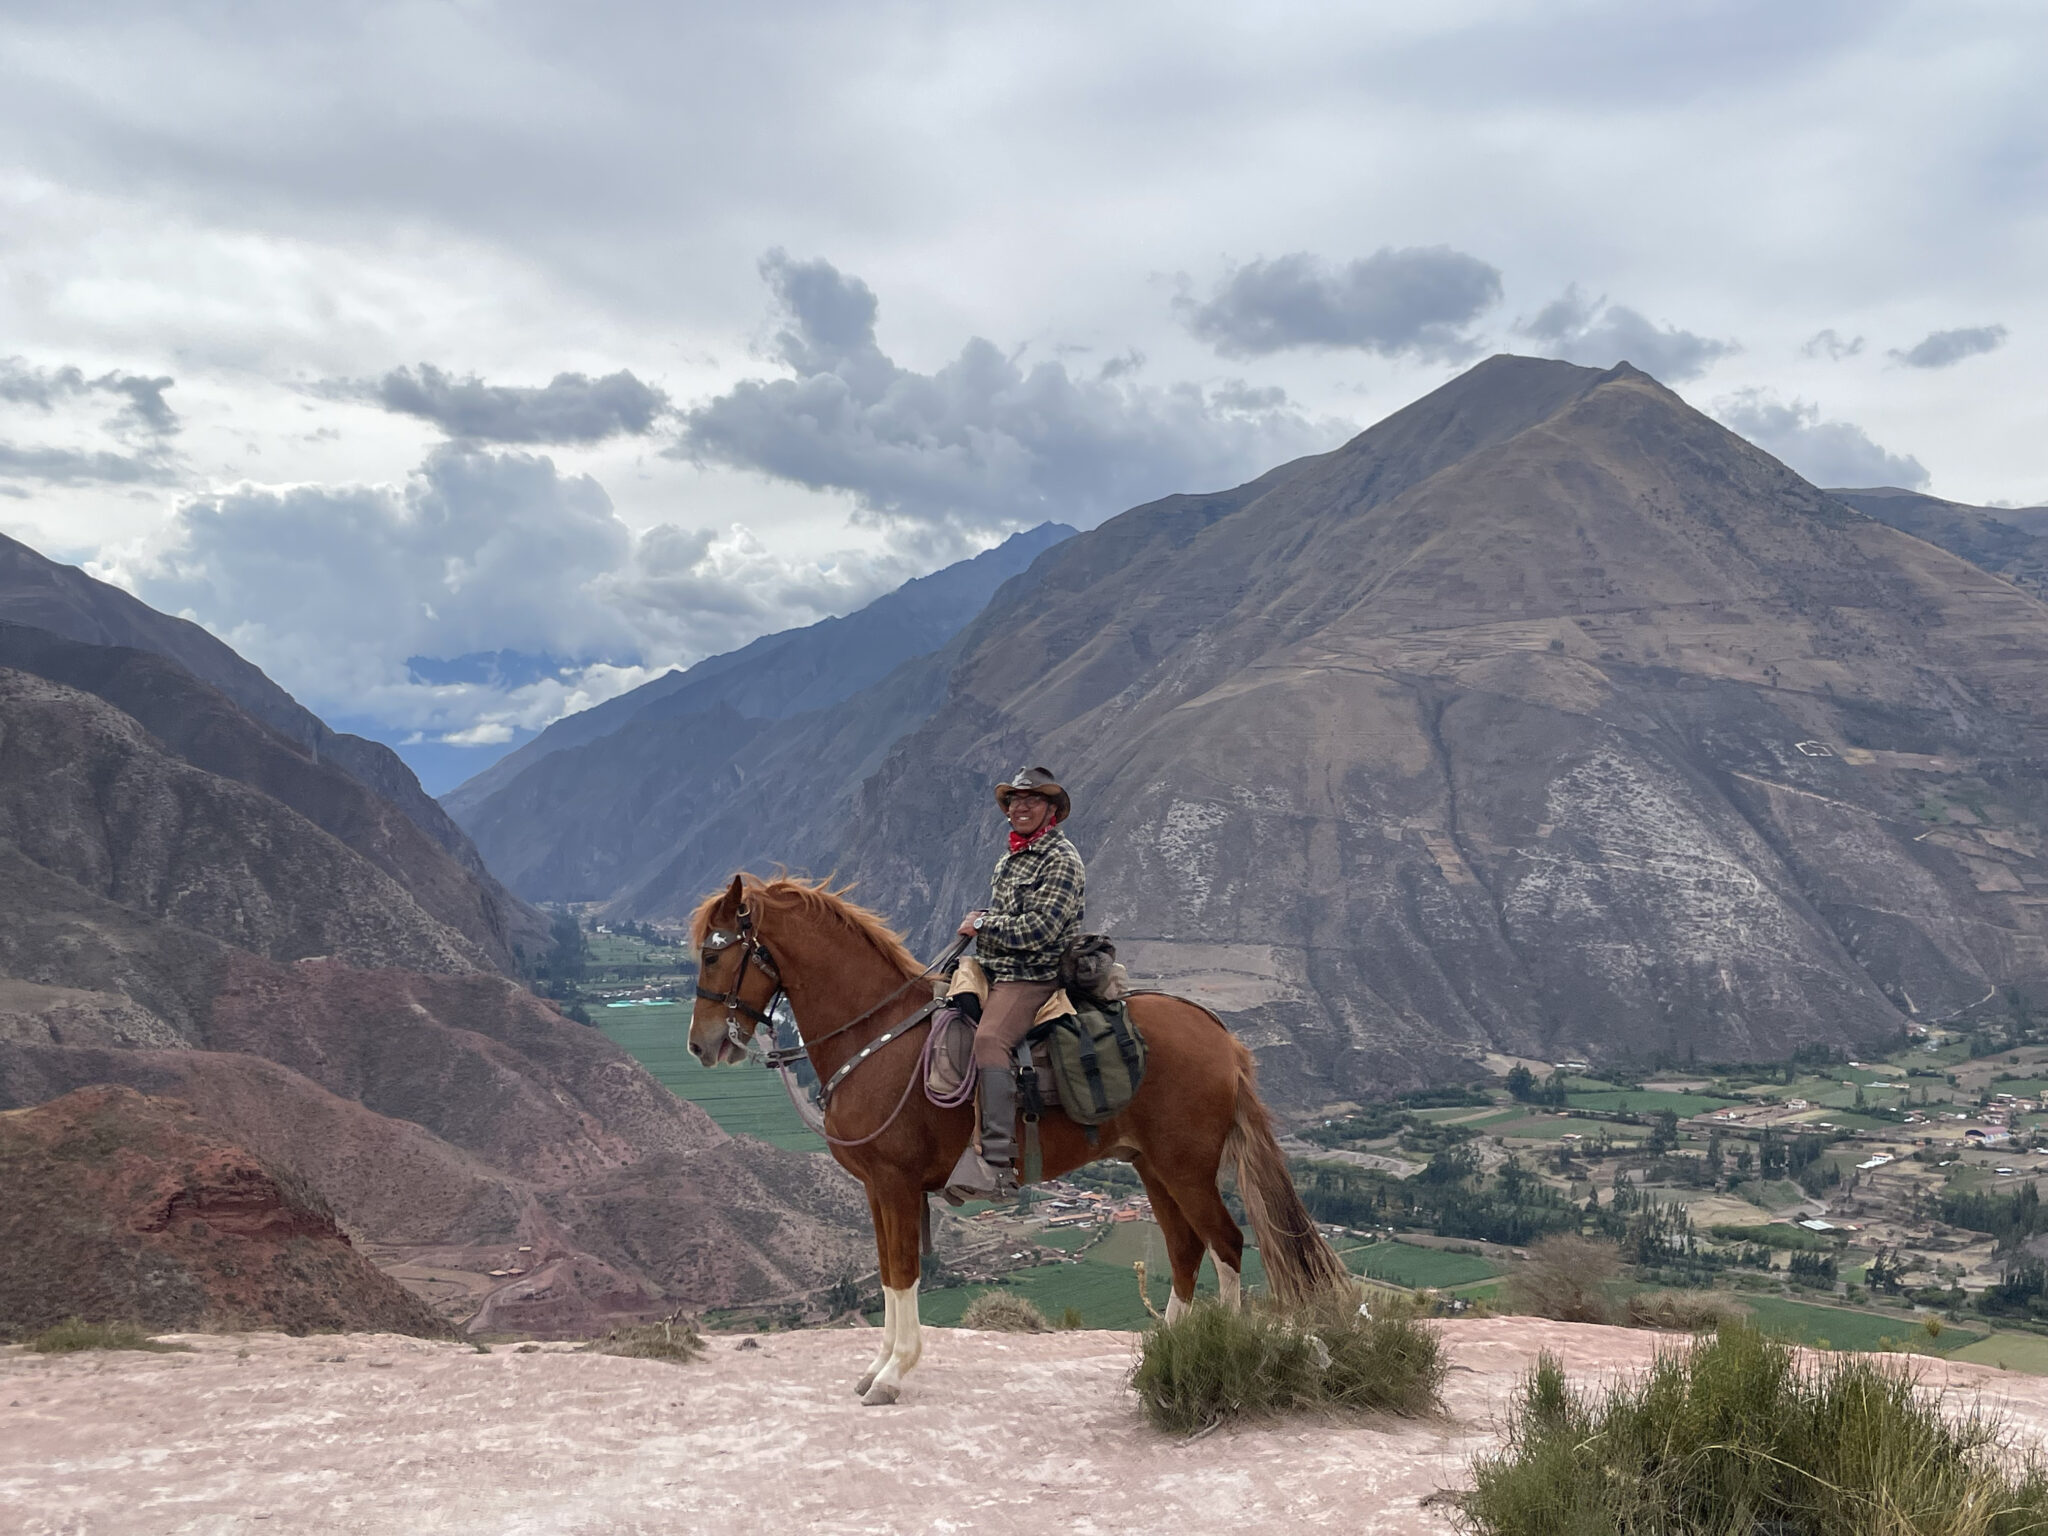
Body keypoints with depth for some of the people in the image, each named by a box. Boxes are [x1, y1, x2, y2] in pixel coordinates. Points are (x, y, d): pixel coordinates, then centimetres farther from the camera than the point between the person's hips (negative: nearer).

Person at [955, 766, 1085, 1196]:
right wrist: (978, 923, 10)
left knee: (989, 1038, -32)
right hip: (992, 974, 10)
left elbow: (1040, 928, -18)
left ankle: (999, 1163, -38)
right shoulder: (1009, 861, 19)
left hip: (1034, 978, -10)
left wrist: (983, 924, -11)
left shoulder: (1060, 860, -8)